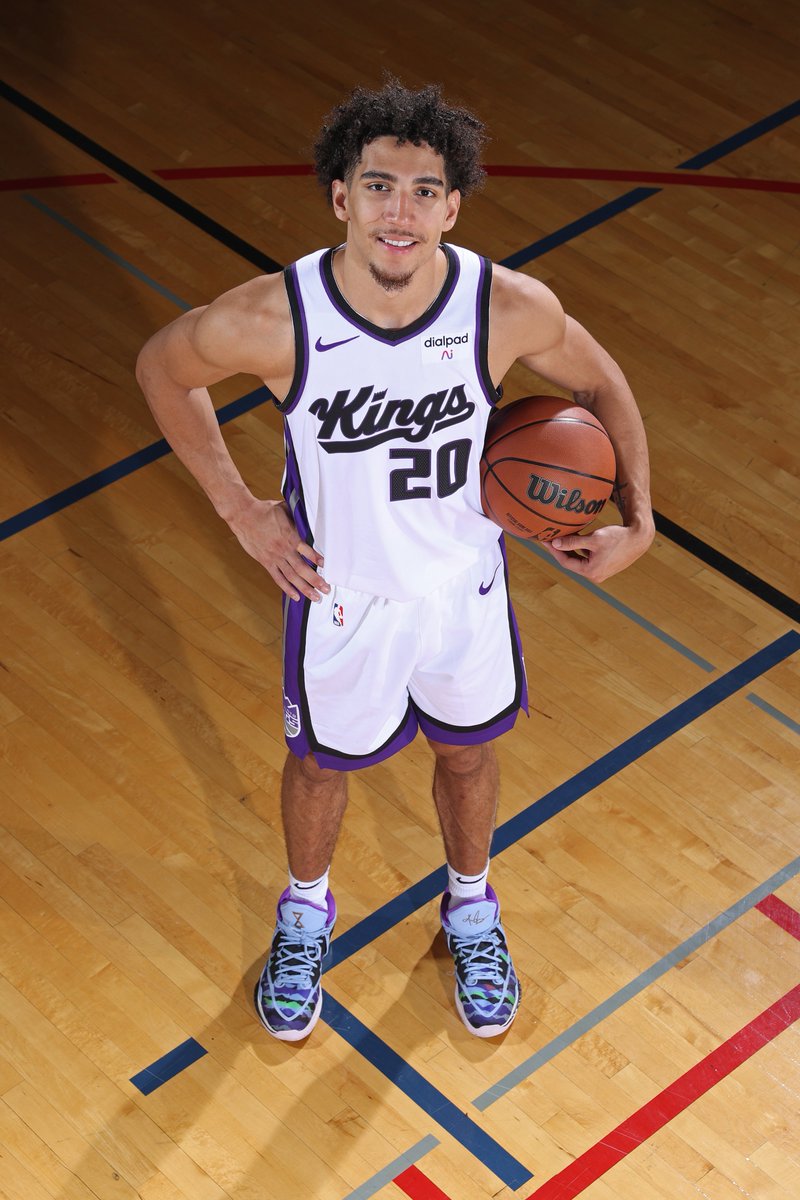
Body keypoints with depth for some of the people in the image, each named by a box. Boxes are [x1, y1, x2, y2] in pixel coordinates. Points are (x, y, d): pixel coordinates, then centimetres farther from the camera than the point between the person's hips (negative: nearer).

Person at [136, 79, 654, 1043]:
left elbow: (601, 386, -4)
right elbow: (161, 368, -9)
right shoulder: (273, 319, -30)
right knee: (320, 765, 23)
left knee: (466, 753, 25)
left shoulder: (512, 310, -26)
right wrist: (237, 507, -10)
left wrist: (636, 520, -13)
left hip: (465, 584, 1)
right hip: (338, 593, -1)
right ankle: (305, 913, 55)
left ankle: (471, 910, 56)